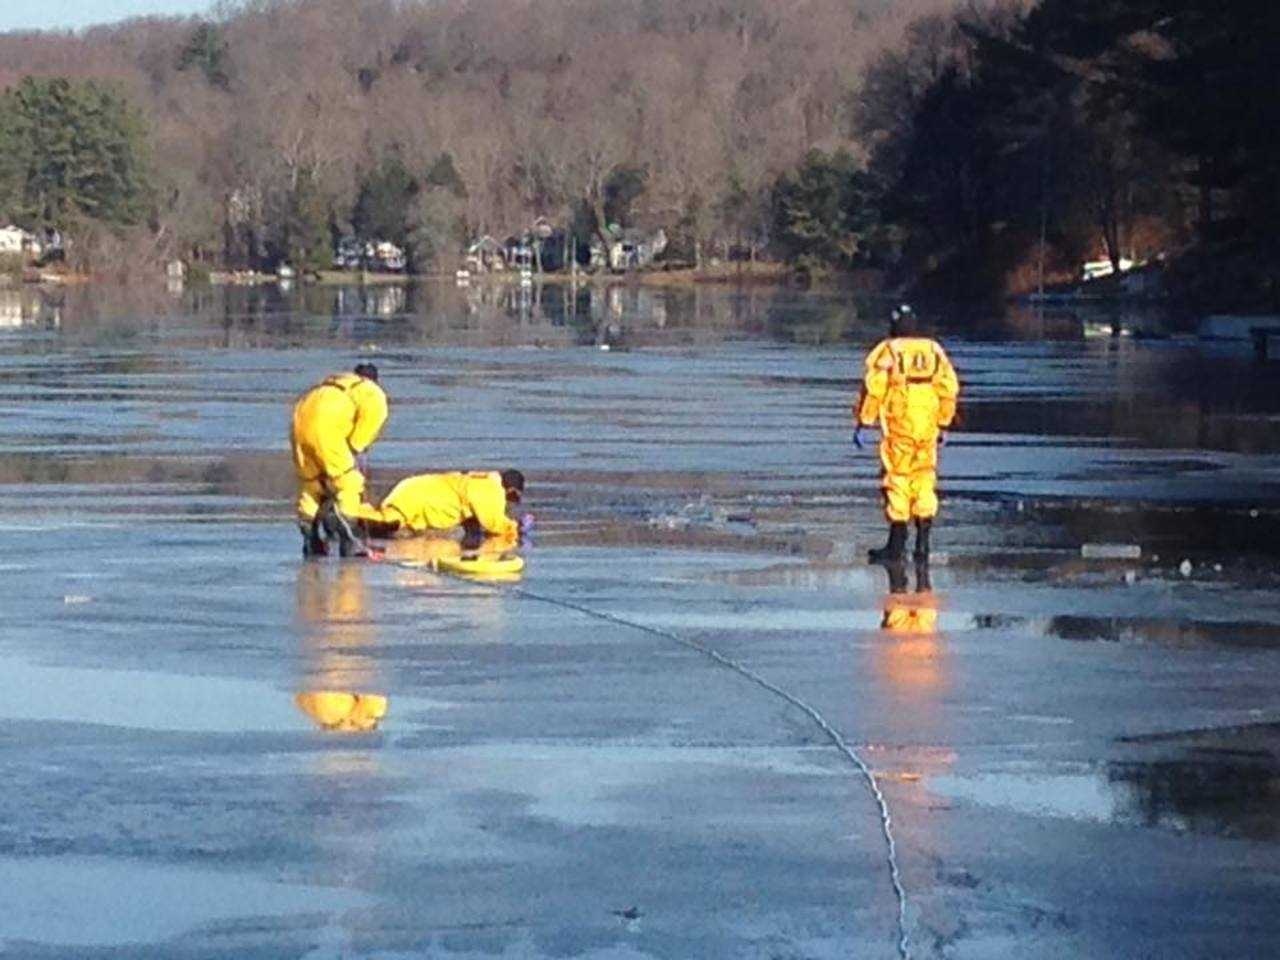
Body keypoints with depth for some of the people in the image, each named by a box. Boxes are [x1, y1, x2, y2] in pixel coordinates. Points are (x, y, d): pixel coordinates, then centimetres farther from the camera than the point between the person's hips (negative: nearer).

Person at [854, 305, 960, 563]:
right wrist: (943, 424, 20)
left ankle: (896, 546, 2)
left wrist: (862, 423, -2)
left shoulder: (887, 352, -1)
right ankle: (922, 544, 7)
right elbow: (949, 389, 11)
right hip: (928, 427, 3)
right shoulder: (934, 351, 11)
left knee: (897, 480, 2)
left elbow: (873, 388, -7)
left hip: (897, 427, -3)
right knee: (924, 481, 10)